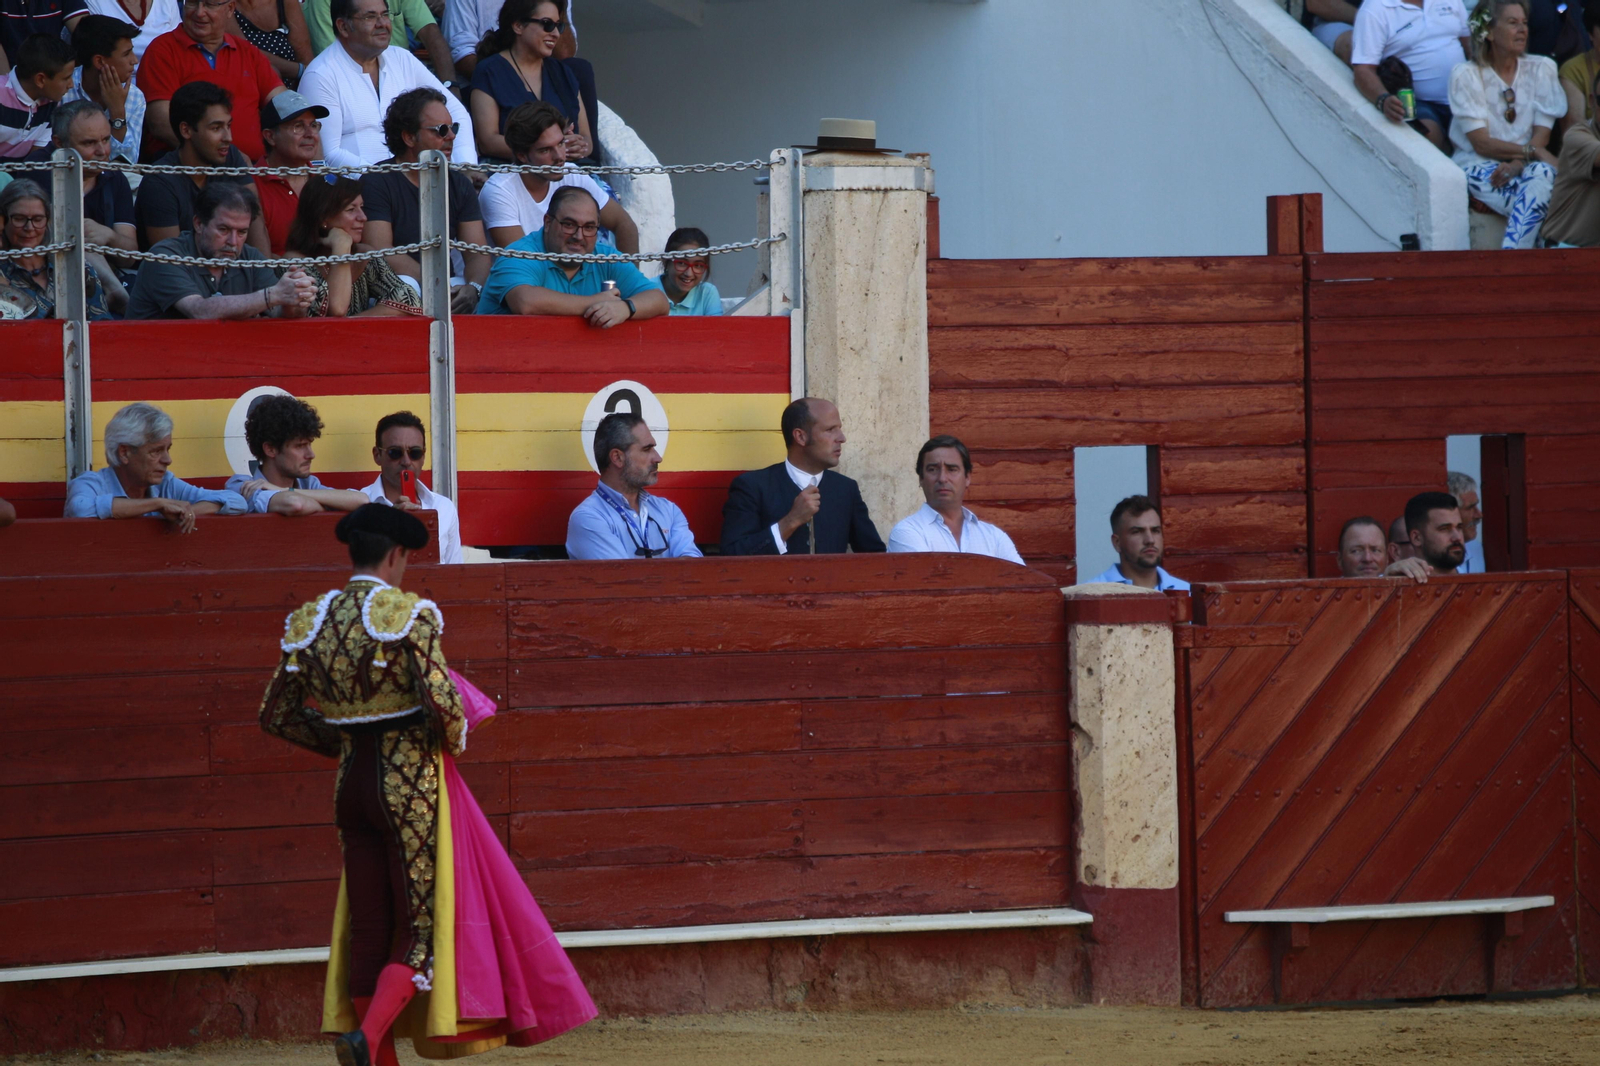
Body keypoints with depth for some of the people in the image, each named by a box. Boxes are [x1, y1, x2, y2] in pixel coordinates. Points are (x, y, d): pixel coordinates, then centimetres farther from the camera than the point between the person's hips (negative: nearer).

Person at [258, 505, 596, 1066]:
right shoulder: (408, 614, -12)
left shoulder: (310, 622, 5)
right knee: (422, 924, 0)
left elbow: (276, 716, 9)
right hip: (412, 781, -6)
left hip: (352, 781, 6)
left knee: (366, 928, 10)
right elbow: (440, 702, -22)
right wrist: (456, 739, -1)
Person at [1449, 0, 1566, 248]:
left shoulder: (1541, 69, 7)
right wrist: (1531, 151, -19)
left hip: (1526, 166, 3)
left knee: (1542, 173, -35)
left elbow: (1541, 137, 0)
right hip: (1479, 165, -3)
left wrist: (1516, 165, -19)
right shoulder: (1466, 76, -1)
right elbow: (1481, 144, -8)